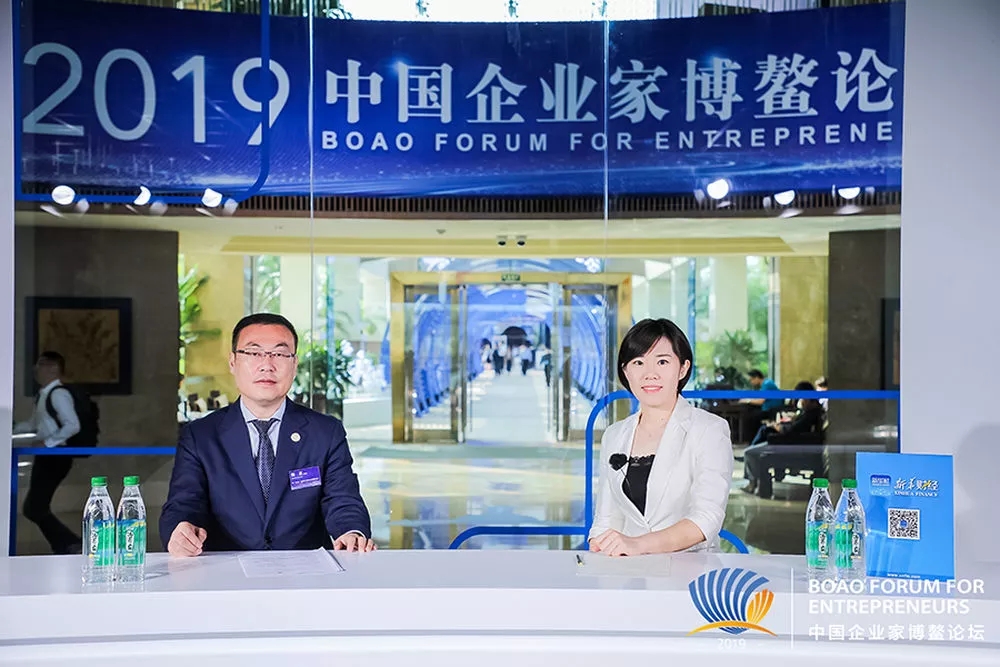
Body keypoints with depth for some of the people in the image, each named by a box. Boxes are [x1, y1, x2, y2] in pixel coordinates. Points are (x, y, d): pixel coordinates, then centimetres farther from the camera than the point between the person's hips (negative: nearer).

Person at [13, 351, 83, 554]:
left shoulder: (58, 394, -15)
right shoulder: (43, 394, 13)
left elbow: (73, 426, -24)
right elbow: (34, 424, 26)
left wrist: (47, 442, -25)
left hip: (55, 456, -10)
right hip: (46, 456, 10)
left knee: (34, 509, -8)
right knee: (36, 508, 12)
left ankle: (72, 545, 1)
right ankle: (65, 549, 18)